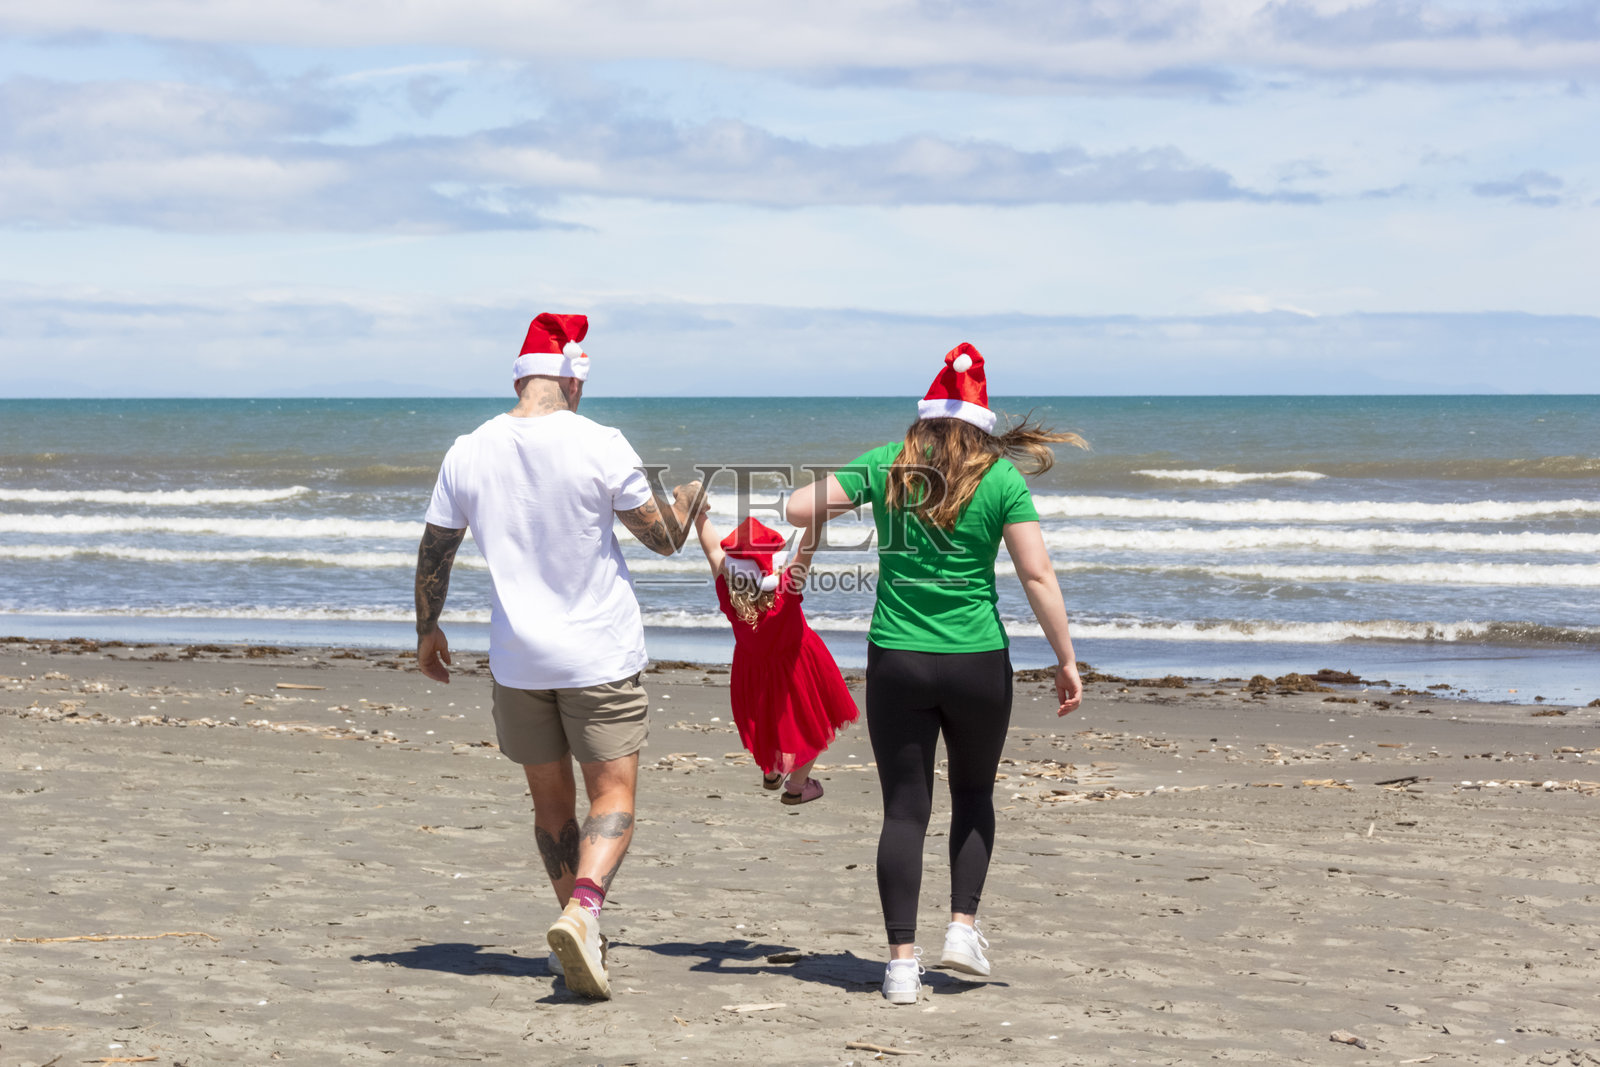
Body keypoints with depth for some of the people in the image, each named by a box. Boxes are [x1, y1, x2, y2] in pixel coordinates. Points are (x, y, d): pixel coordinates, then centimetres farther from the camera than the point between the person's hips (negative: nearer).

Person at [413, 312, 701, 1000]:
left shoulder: (469, 453, -2)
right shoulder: (599, 446, -12)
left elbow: (433, 555, 6)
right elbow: (663, 537, -3)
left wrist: (427, 630, 22)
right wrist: (692, 494, 19)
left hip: (518, 659, 3)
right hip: (600, 656, -3)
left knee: (551, 803, 16)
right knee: (612, 797, -1)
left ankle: (577, 931, 22)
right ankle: (582, 909, -24)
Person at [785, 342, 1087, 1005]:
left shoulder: (885, 467, 1)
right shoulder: (1002, 480, -2)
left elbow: (797, 509, -4)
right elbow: (1037, 577, -7)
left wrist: (850, 498, 16)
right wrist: (1066, 660, -2)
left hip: (896, 660, 1)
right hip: (977, 661, -1)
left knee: (904, 809, 4)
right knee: (973, 794, 22)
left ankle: (902, 961, -1)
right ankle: (963, 928, 13)